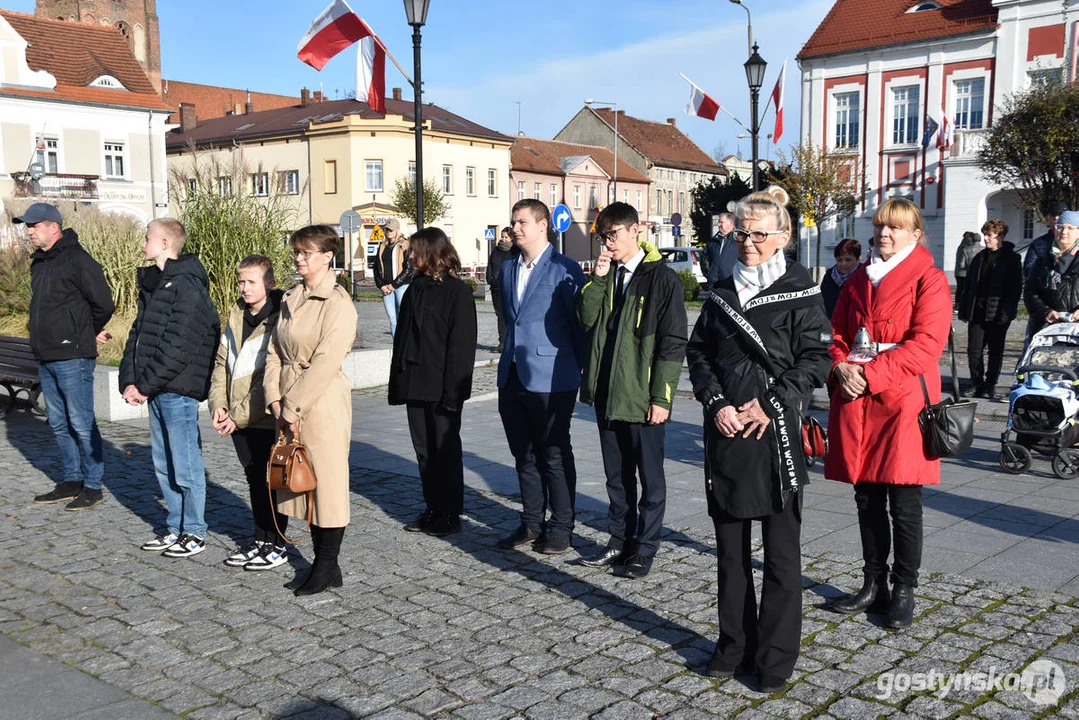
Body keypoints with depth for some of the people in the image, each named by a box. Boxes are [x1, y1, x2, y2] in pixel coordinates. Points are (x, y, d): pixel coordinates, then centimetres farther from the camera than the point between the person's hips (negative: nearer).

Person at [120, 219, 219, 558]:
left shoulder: (187, 286, -15)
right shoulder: (152, 284, 14)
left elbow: (178, 346, -20)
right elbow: (137, 334, 14)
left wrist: (145, 385, -15)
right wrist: (129, 380, 1)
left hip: (178, 390, -9)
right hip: (155, 391, 9)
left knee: (186, 466, 1)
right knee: (163, 465, 16)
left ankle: (194, 533, 13)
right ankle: (175, 527, 28)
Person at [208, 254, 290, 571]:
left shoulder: (278, 319, -15)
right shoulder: (236, 315, 10)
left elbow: (272, 377, -19)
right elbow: (222, 361, 14)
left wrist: (240, 415, -17)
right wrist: (218, 405, 1)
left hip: (267, 419, -7)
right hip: (237, 419, 7)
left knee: (272, 481, 4)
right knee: (254, 479, 16)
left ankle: (275, 545, 16)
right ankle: (260, 541, 28)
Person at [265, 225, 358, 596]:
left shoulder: (338, 303, -12)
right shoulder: (291, 298, 12)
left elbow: (324, 362, -18)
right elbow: (275, 351, 11)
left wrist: (293, 408, -16)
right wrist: (276, 400, -1)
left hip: (323, 403, -8)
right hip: (290, 405, 8)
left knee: (327, 481, 1)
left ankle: (328, 567, 13)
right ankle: (320, 562, 24)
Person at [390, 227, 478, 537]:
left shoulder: (457, 291, -8)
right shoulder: (415, 288, 14)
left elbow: (462, 345, -13)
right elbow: (402, 337, 15)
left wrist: (453, 389, -19)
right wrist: (397, 383, 11)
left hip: (442, 387, -7)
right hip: (415, 384, 7)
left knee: (446, 450, 2)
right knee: (424, 450, 11)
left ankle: (450, 514, 12)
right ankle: (433, 509, 22)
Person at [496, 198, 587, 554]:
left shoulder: (565, 270, -9)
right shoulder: (508, 268, 13)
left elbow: (580, 322, -7)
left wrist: (580, 371, -5)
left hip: (550, 378, -7)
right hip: (512, 376, 7)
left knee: (555, 455, 3)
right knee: (524, 455, 13)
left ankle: (561, 527, 15)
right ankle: (532, 522, 25)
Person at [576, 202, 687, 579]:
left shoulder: (662, 279, -9)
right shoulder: (606, 275, 11)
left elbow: (673, 343, -11)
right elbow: (586, 319, 1)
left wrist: (661, 396, -15)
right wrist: (598, 280, -10)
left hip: (642, 397, -6)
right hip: (607, 393, 6)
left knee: (650, 477, 7)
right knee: (616, 475, 16)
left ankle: (645, 547, 17)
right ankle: (620, 540, 28)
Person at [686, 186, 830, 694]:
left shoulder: (800, 291, -2)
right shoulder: (722, 293, 12)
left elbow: (814, 359, -6)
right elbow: (698, 352, 10)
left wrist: (770, 405, -14)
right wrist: (716, 404, -5)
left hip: (776, 431, -4)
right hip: (725, 431, 5)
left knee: (780, 550, 3)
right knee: (730, 545, 11)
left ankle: (776, 659, 14)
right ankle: (735, 646, 25)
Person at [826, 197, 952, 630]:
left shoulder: (928, 279, -3)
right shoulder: (858, 279, 15)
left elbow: (926, 343, -13)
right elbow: (836, 335, 15)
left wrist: (869, 374, -18)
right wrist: (842, 368, -7)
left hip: (903, 403, -5)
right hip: (856, 401, 5)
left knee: (904, 505, 1)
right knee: (867, 500, 11)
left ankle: (904, 591, 15)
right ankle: (873, 585, 24)